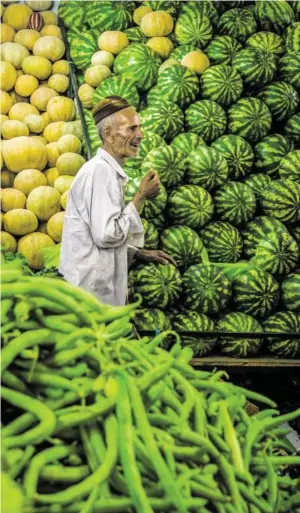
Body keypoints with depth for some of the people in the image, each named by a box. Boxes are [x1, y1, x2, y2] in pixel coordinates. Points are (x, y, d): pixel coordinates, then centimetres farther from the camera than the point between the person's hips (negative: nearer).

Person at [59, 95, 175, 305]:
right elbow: (106, 235, -23)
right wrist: (141, 196, -14)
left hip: (100, 286, 10)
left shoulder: (108, 170, 14)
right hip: (92, 291, -10)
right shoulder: (100, 171, -17)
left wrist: (140, 253, 11)